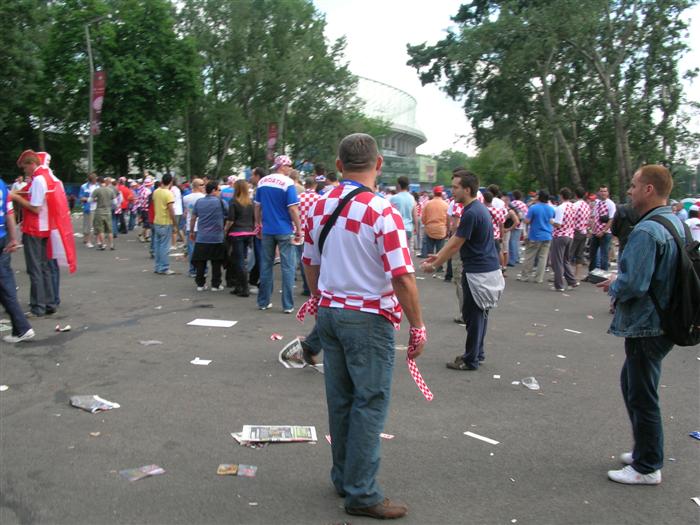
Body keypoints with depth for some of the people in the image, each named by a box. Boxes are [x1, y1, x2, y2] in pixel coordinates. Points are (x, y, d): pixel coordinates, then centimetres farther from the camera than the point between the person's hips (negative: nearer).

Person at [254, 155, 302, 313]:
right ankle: (287, 305, 1)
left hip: (267, 230, 5)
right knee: (287, 266, 1)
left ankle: (263, 302, 19)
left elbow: (257, 206, 11)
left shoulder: (262, 182, 6)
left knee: (266, 264, 13)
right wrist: (299, 230, -9)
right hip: (284, 230, -5)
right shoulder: (287, 183, -11)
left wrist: (258, 224, 22)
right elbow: (293, 209, -15)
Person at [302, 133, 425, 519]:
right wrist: (417, 328, -10)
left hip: (329, 312, 7)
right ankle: (362, 494, 11)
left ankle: (344, 478, 30)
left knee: (340, 399, 16)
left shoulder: (319, 207, 3)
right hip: (369, 318, -6)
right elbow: (402, 277, -20)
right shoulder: (383, 212, -18)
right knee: (370, 404, 3)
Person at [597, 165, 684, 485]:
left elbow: (633, 284, -29)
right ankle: (645, 451, 37)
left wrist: (613, 287, -8)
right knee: (632, 383, 24)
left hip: (645, 327, -10)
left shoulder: (646, 231, -24)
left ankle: (648, 467, 18)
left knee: (642, 396, 4)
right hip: (664, 322, 10)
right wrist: (620, 281, 11)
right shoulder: (676, 222, 8)